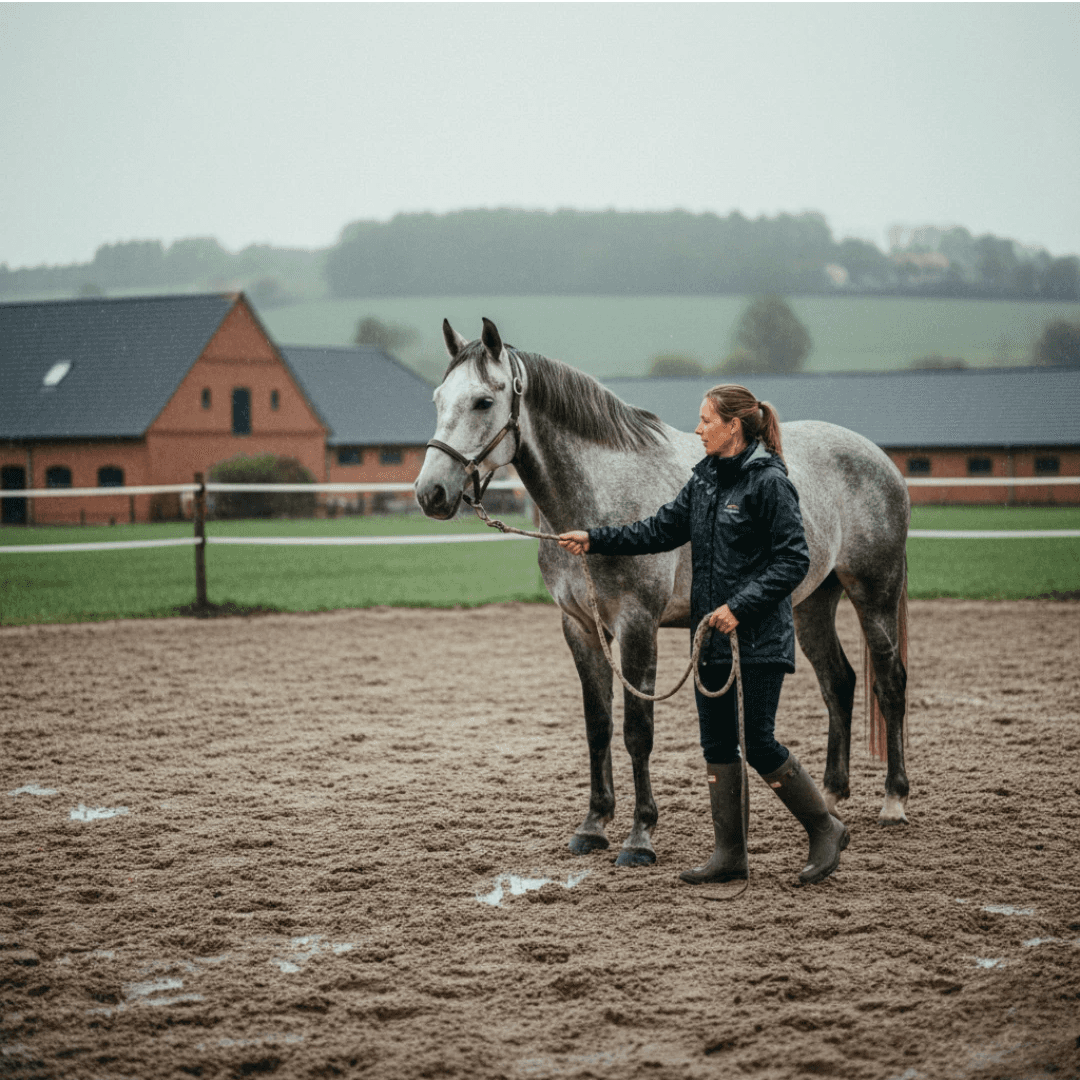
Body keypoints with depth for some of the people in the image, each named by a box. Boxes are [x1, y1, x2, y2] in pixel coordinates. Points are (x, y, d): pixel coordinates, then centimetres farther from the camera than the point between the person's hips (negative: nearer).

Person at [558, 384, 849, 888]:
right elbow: (661, 530, 15)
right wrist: (594, 539, 10)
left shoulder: (769, 482, -13)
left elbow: (793, 560, -16)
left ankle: (826, 829, 12)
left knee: (760, 746, -6)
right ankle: (730, 852, 15)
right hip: (711, 633, 8)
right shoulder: (705, 478, 10)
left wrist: (741, 606, -22)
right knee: (717, 744, 8)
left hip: (760, 636, -8)